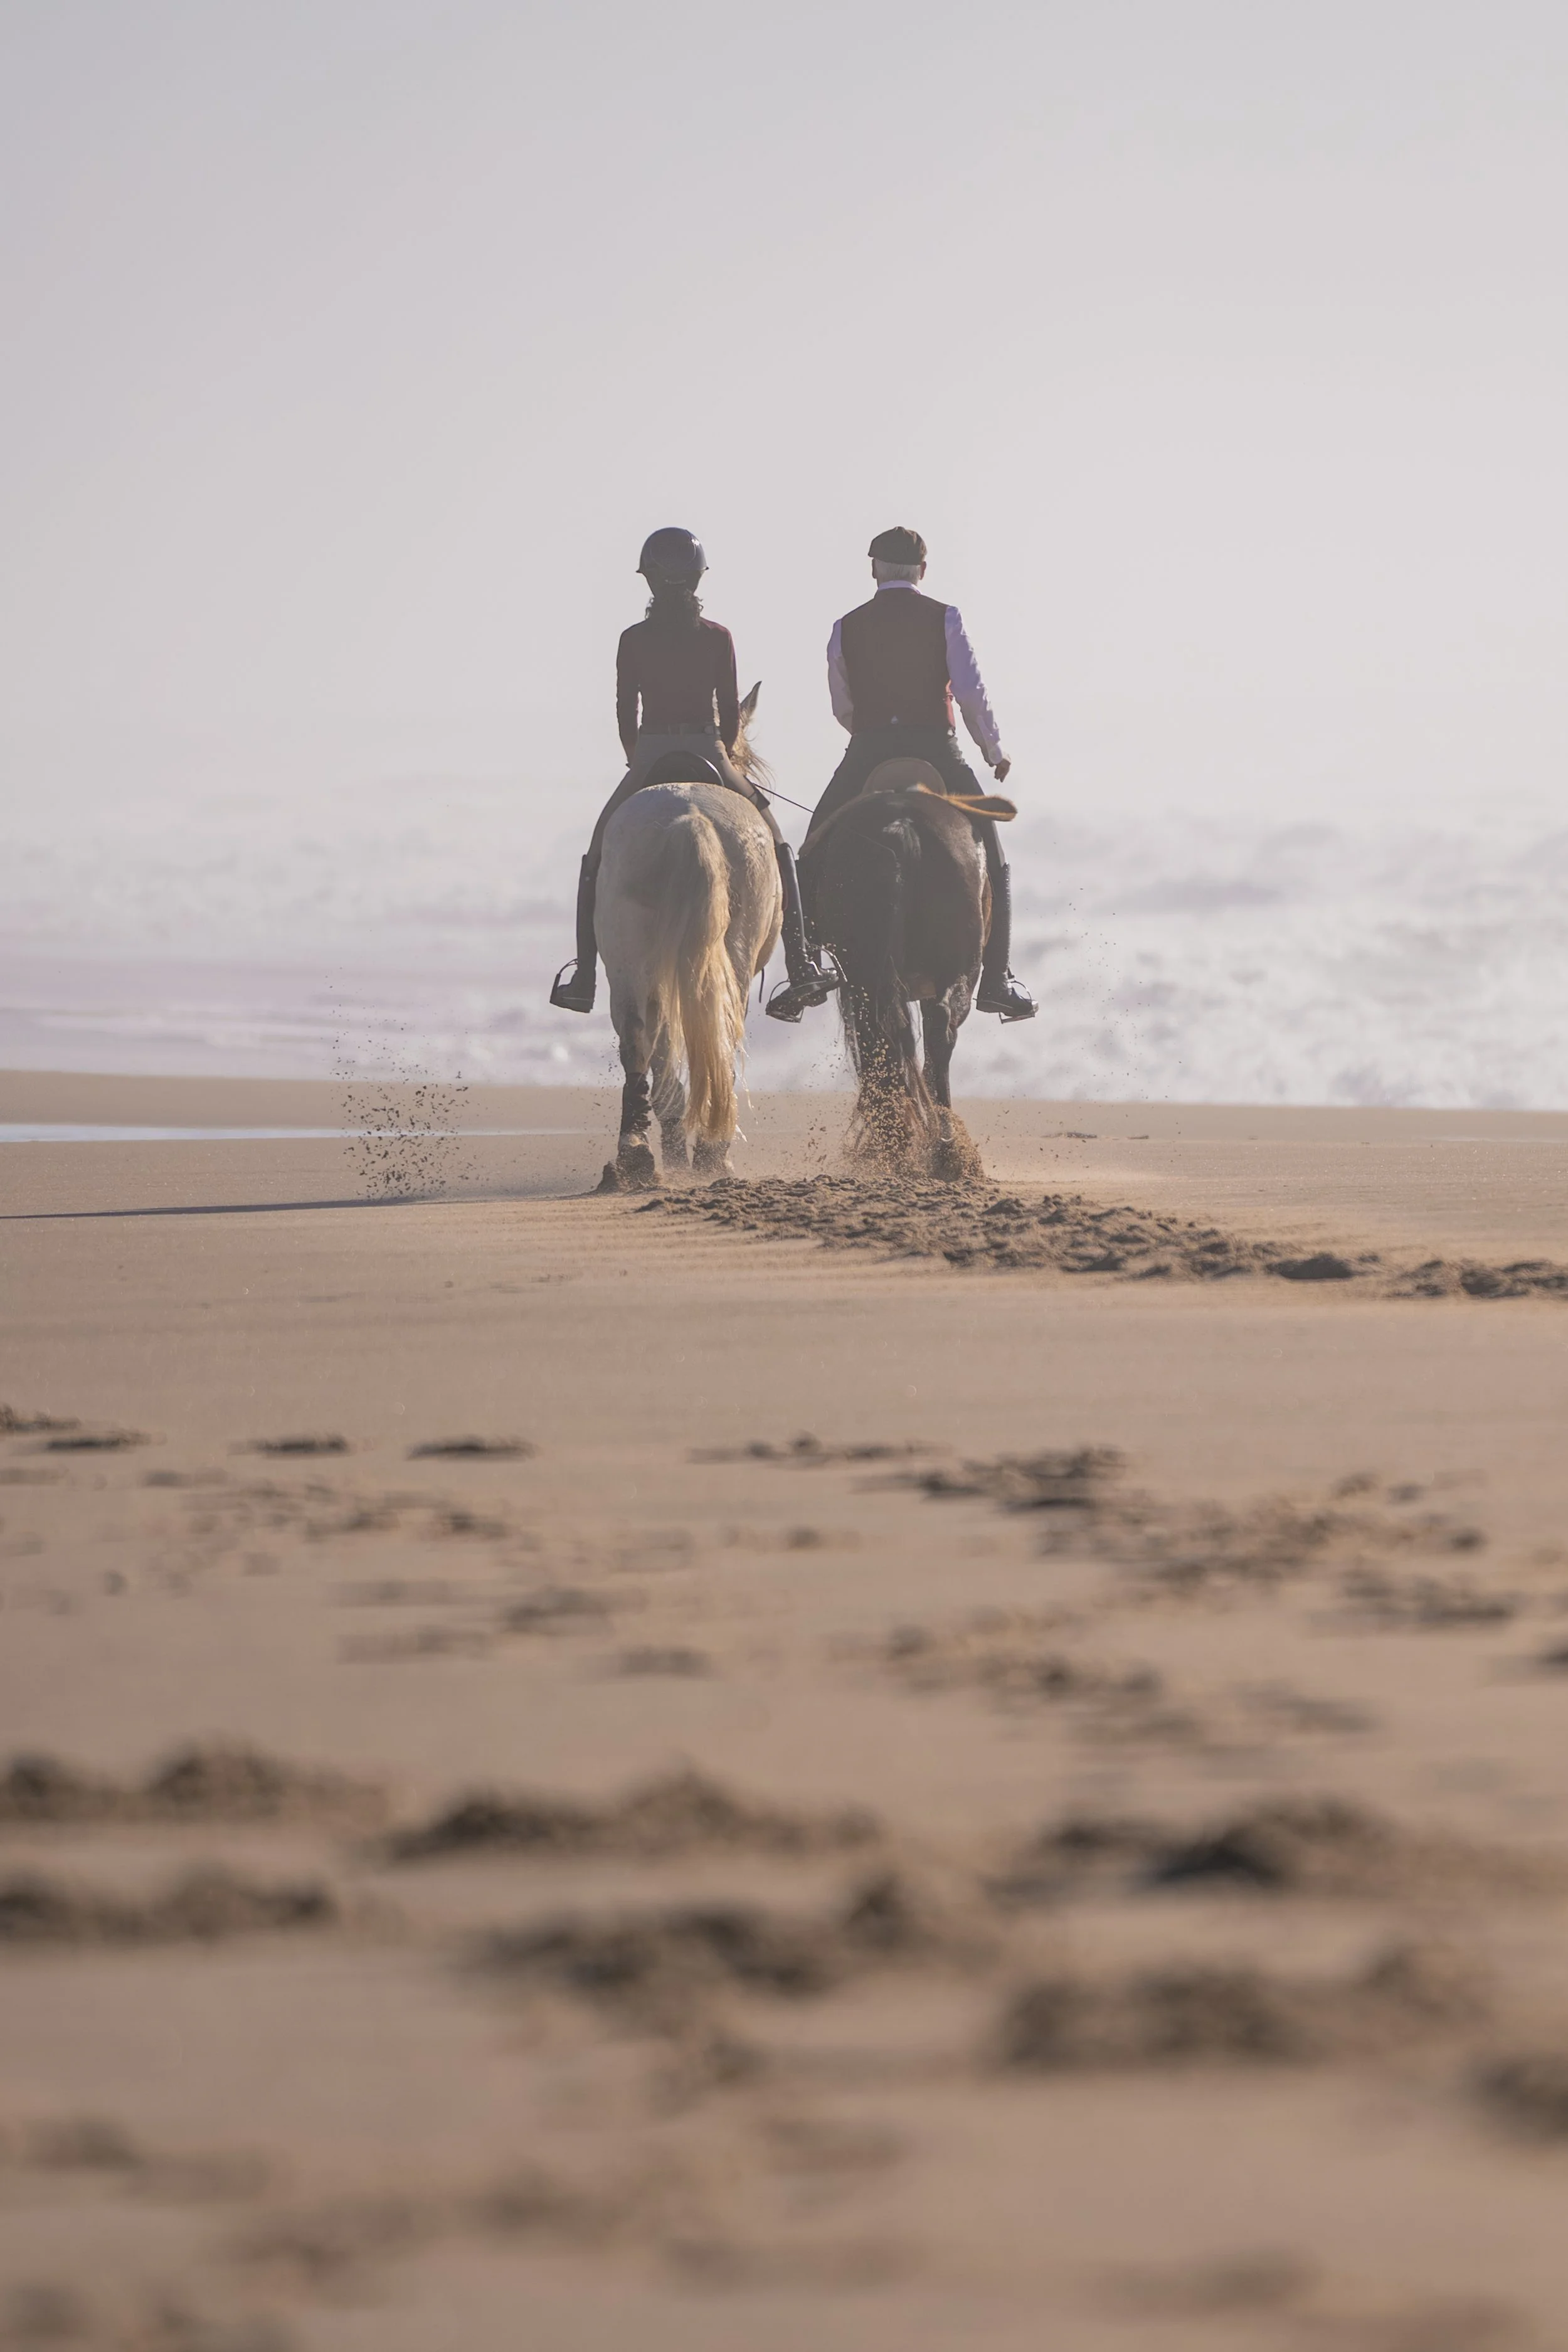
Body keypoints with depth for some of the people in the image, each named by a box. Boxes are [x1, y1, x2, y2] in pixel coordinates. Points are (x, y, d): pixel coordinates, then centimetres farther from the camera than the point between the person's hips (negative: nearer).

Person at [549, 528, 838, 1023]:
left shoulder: (633, 640, -3)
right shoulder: (718, 638, -2)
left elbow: (625, 713, 1)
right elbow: (731, 711, 1)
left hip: (649, 761, 0)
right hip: (710, 758, 0)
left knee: (598, 856, 19)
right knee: (776, 849, 15)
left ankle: (584, 975, 12)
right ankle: (800, 968, 3)